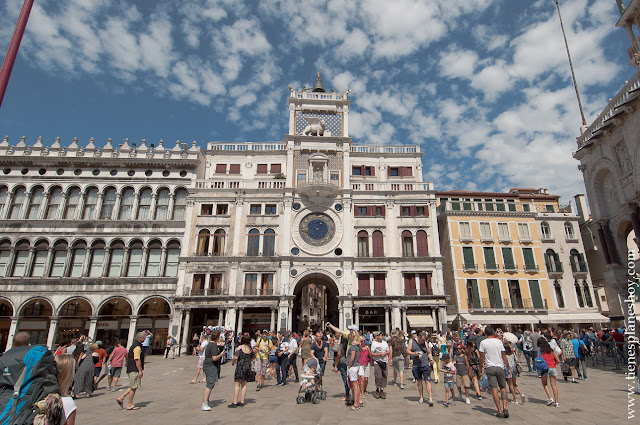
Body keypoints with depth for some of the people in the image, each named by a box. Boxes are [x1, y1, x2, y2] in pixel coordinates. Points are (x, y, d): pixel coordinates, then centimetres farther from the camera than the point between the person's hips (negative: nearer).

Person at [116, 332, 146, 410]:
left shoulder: (134, 345, 16)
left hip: (131, 369, 10)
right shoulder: (137, 347, -18)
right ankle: (130, 405, 6)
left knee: (133, 387, 17)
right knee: (134, 387, -2)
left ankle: (121, 398, 16)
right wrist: (140, 371, -20)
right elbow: (137, 360, -23)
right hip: (134, 370, -10)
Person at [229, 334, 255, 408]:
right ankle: (242, 402, 18)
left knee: (237, 384, 2)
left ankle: (235, 402, 4)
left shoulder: (240, 347, -12)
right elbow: (253, 357, 17)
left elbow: (236, 357, -18)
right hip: (248, 367, 6)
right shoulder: (250, 348, 5)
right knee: (244, 384, 13)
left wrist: (233, 362, 1)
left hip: (240, 366, -6)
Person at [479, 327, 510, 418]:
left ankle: (500, 411, -1)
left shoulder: (483, 342, -2)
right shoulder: (499, 341, 3)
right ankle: (505, 408, 1)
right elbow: (504, 356, 5)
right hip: (500, 367, 2)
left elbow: (482, 357, -3)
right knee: (503, 388, 15)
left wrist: (481, 367, 9)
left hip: (490, 367, -2)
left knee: (494, 389, 0)